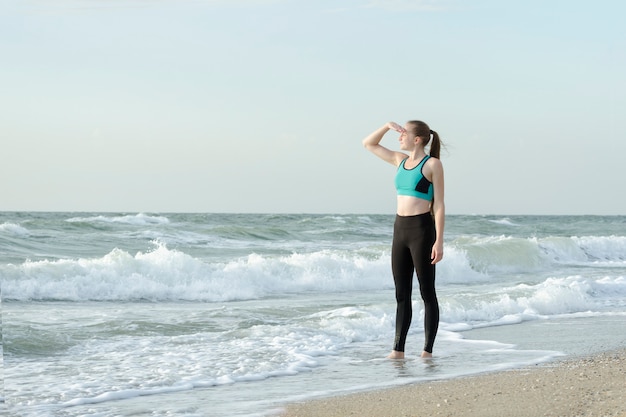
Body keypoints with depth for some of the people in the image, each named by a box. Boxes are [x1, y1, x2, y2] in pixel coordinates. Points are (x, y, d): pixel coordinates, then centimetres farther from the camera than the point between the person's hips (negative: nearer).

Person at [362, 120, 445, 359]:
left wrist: (439, 241, -14)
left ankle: (428, 350, 5)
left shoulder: (433, 164, -5)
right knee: (402, 294, 7)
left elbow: (439, 205, -8)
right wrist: (388, 126, 6)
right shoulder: (400, 160, 13)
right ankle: (398, 349, 9)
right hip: (400, 229, 7)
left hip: (422, 229, -7)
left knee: (427, 292, 1)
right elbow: (368, 144, 22)